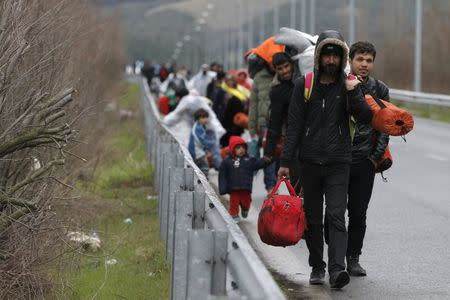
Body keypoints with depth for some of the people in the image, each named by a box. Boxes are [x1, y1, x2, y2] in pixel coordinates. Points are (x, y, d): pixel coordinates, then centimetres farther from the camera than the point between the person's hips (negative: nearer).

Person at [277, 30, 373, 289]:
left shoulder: (349, 85, 3)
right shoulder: (304, 85, 3)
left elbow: (367, 118, -6)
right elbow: (294, 125, 3)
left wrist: (354, 93, -22)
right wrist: (286, 161, -1)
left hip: (339, 162, -2)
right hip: (310, 161, 2)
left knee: (337, 216, -12)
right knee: (313, 218, 9)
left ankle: (337, 269, -20)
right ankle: (317, 267, 21)